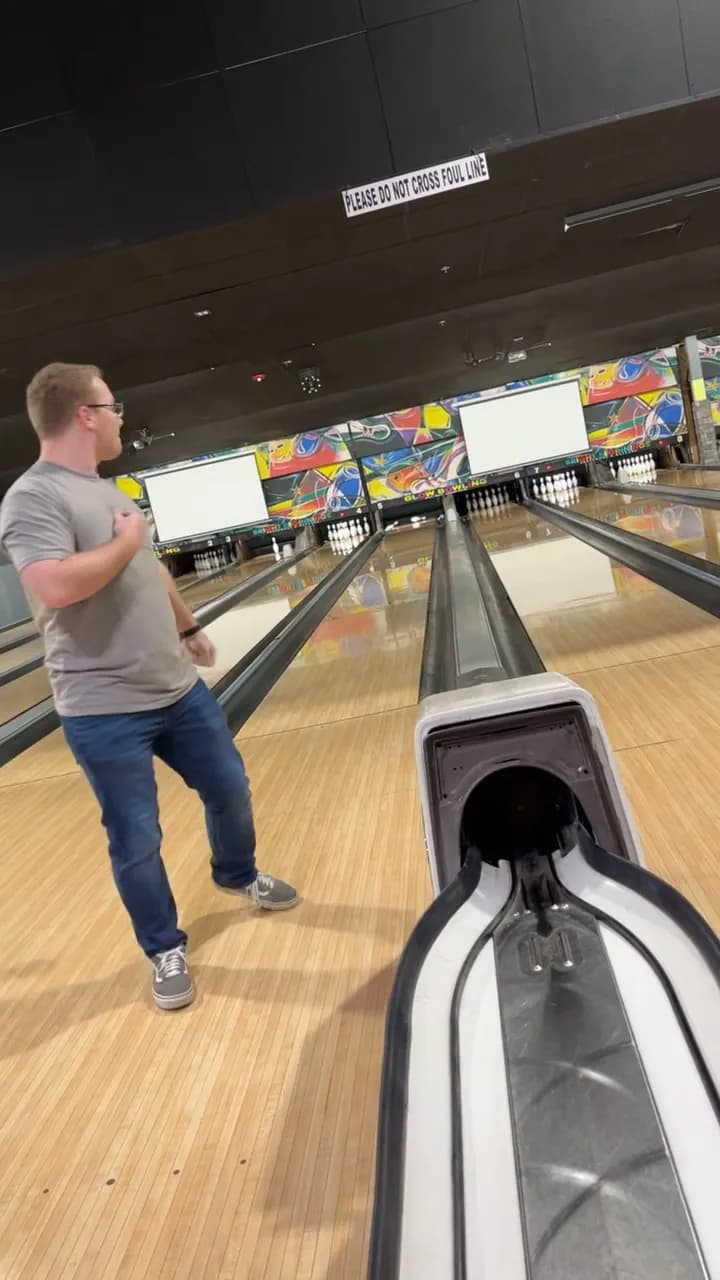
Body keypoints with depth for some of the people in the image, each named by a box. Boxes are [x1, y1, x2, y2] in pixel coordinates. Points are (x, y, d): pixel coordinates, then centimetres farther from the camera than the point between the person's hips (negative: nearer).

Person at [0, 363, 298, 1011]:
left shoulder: (108, 490, 11)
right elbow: (55, 588, -32)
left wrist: (188, 626, 28)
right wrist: (125, 543, -19)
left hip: (177, 688, 8)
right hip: (104, 712, -8)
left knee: (229, 788, 19)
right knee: (136, 842, 7)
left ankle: (238, 874, 47)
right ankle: (167, 951, 28)